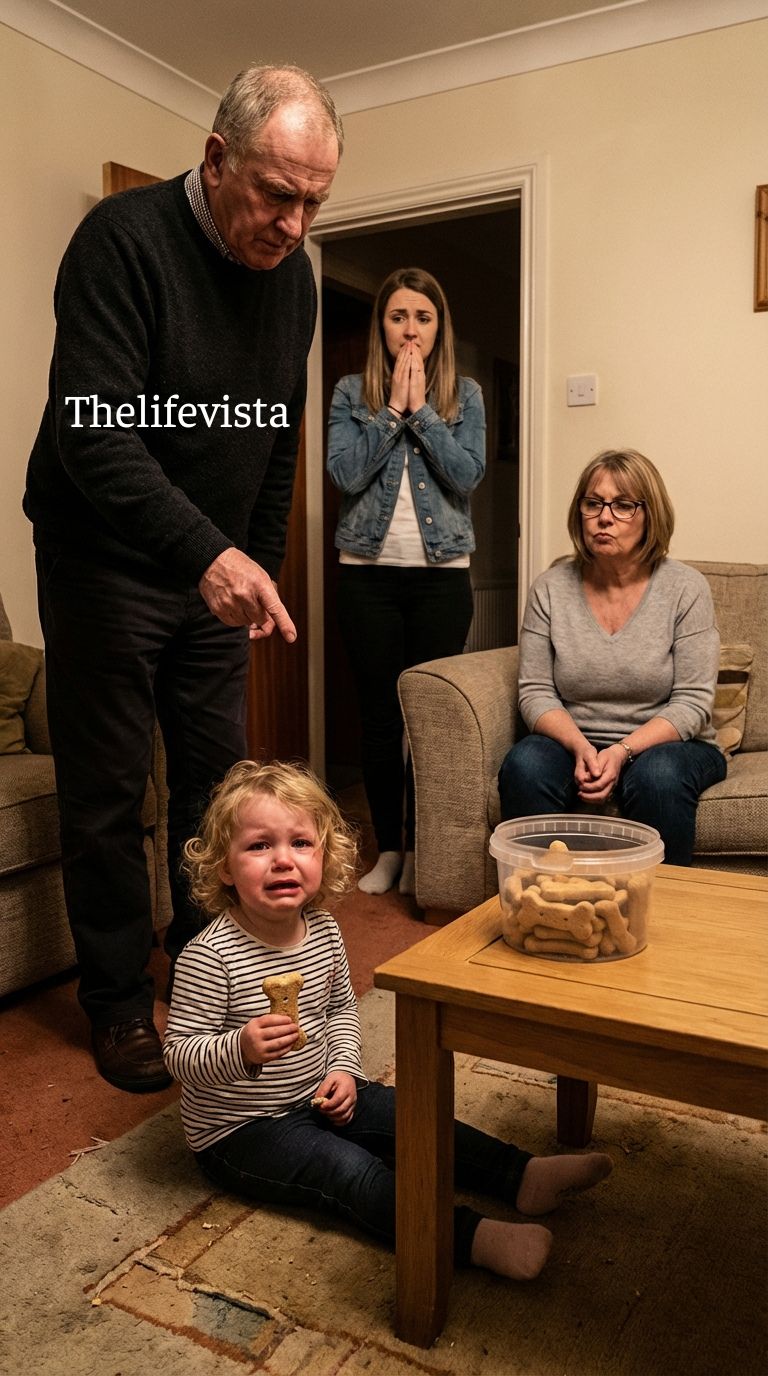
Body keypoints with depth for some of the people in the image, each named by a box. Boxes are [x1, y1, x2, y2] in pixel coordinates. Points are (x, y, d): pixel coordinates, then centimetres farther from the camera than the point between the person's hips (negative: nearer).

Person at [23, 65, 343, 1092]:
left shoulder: (292, 274, 4)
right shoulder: (123, 241, -17)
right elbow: (94, 433, -28)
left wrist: (259, 567, 13)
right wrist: (207, 555, -40)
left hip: (216, 571, 6)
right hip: (107, 564, -5)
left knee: (217, 777, 9)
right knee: (107, 792, 2)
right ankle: (118, 1001, 17)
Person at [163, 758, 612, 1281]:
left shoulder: (323, 930, -5)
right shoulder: (209, 956, -26)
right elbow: (179, 1054, -22)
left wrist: (343, 1068, -3)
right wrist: (241, 1049, -40)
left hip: (316, 1098, 7)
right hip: (240, 1131, -7)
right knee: (350, 1169, -23)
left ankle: (523, 1175, 2)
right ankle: (473, 1235, -31)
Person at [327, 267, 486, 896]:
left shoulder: (464, 394, 7)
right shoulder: (351, 392, 6)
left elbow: (467, 475, -8)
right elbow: (345, 473, -8)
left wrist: (422, 409, -9)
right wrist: (393, 408, -9)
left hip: (442, 572, 0)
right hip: (368, 570, 1)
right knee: (379, 714, 5)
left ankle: (421, 850, 15)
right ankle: (388, 849, 19)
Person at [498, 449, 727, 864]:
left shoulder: (686, 588, -6)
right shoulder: (550, 588, 0)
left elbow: (693, 702, -9)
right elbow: (535, 690, -2)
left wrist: (623, 751, -23)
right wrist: (581, 748, -20)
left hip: (665, 743, -1)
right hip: (573, 742, 2)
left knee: (658, 775, -35)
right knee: (524, 765, -29)